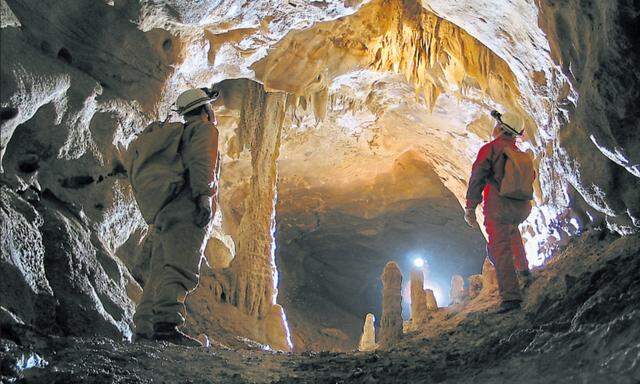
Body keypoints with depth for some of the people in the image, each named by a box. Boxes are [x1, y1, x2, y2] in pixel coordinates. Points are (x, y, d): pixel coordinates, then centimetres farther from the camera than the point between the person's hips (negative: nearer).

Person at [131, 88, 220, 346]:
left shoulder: (175, 133, 34)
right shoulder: (204, 128, 10)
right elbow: (201, 161, -11)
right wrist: (204, 195, -22)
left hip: (162, 214, 8)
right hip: (186, 211, -8)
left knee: (160, 271, 4)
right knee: (180, 268, -19)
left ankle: (144, 329, -1)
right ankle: (166, 324, -32)